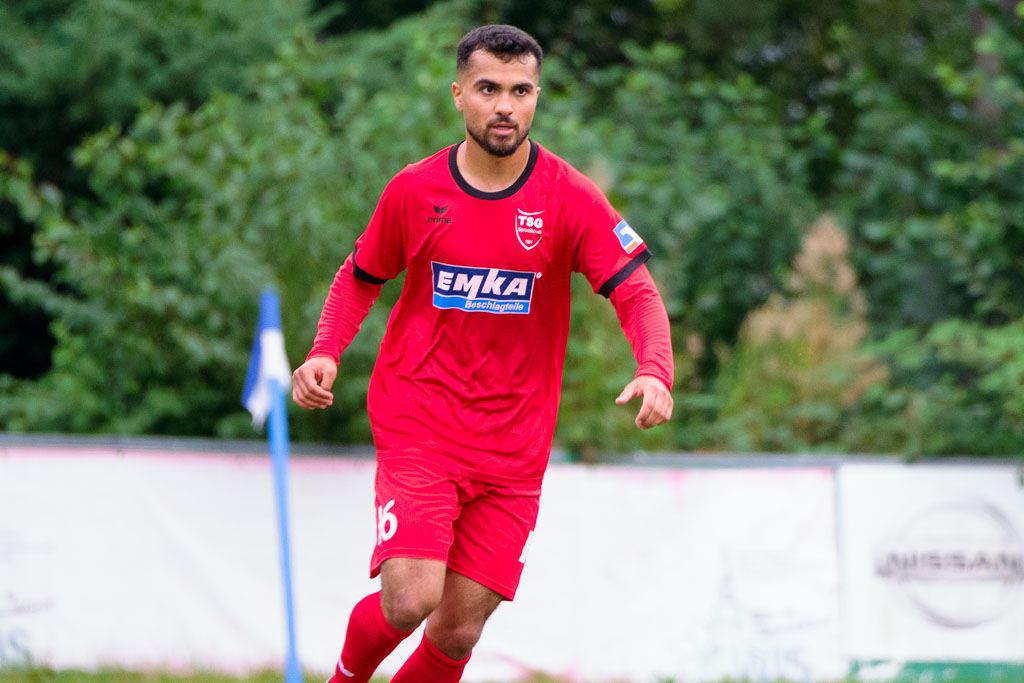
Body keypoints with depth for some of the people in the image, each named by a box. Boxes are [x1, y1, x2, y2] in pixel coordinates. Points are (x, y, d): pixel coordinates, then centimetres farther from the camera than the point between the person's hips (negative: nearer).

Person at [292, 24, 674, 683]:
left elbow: (638, 294, -8)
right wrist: (325, 353, -4)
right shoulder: (414, 190, -2)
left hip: (513, 449, 1)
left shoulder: (570, 199, -5)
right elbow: (360, 278, 14)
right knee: (408, 602, -17)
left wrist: (654, 373, -28)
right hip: (418, 430, -1)